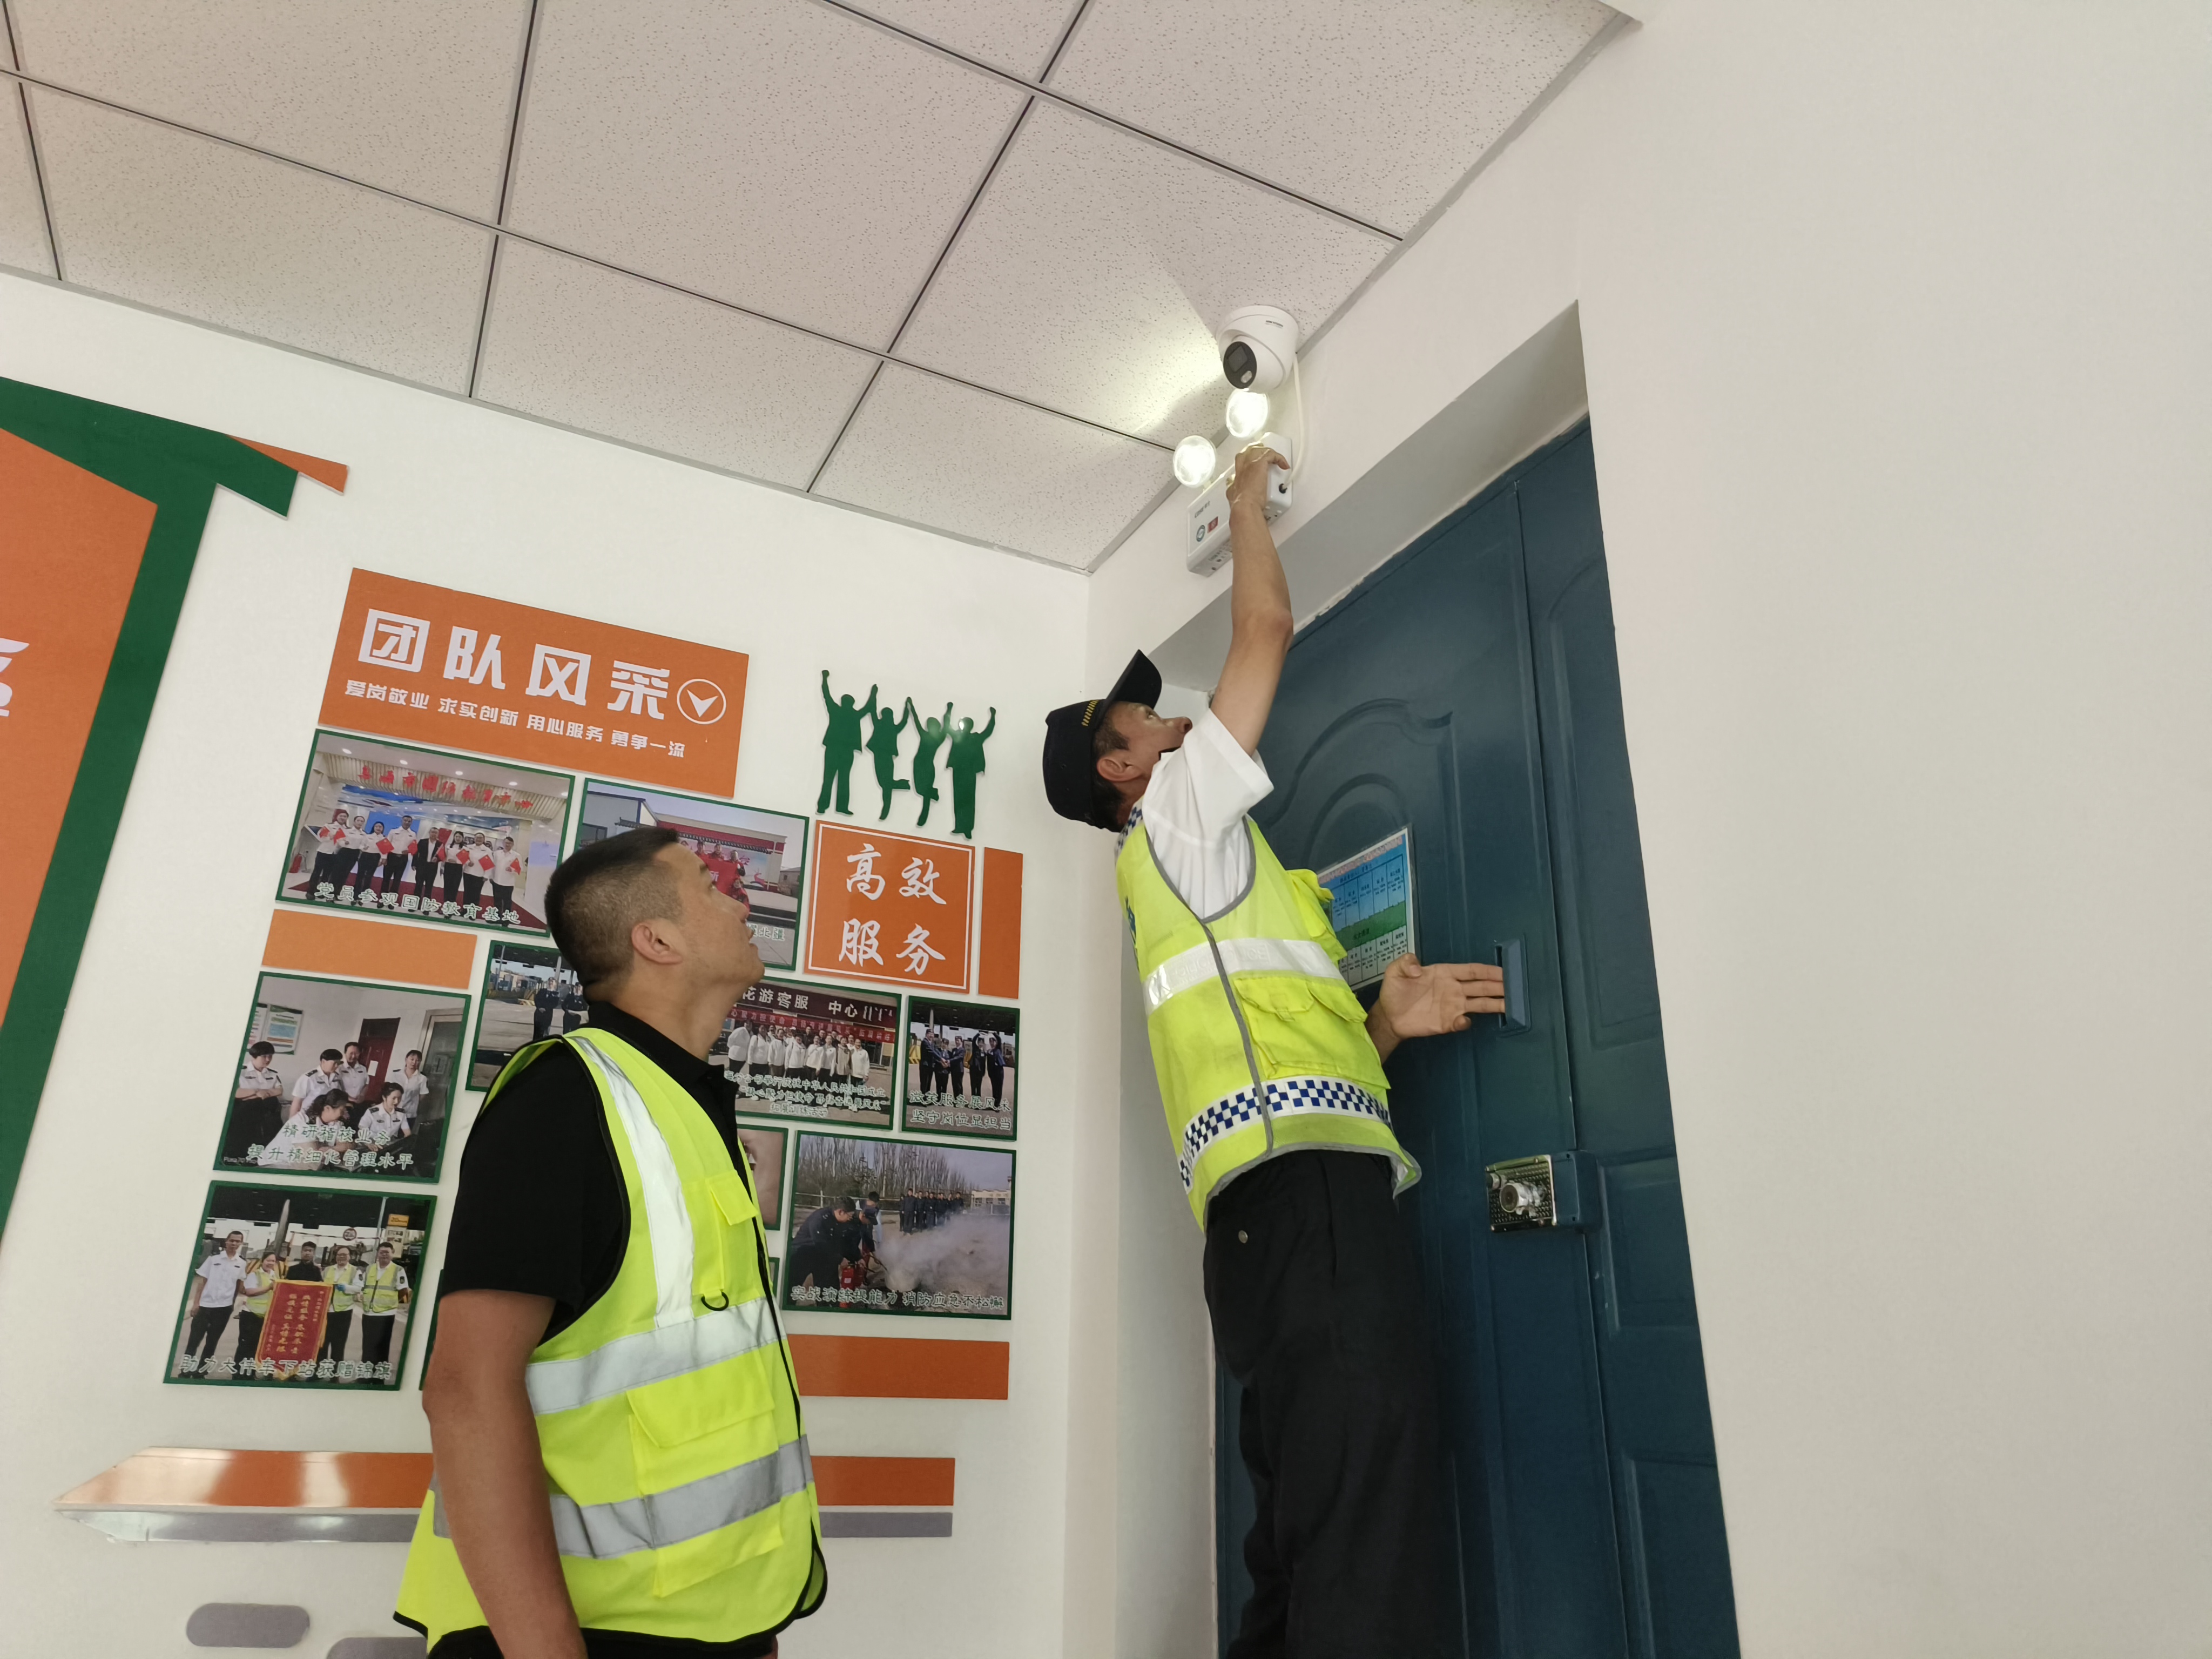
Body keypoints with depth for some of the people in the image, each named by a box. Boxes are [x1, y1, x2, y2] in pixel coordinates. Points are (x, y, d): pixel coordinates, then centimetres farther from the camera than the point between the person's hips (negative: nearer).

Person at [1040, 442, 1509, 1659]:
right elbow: (1265, 629, 11)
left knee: (1307, 1548, 7)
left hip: (1294, 1206, 10)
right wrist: (1248, 501, 27)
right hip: (1306, 1191, -10)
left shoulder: (1198, 883, 33)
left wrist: (1386, 1025, 13)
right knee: (1371, 1556, -18)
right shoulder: (1176, 814, 10)